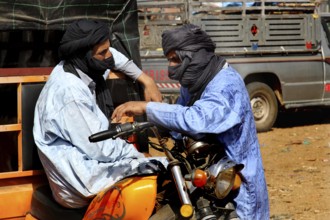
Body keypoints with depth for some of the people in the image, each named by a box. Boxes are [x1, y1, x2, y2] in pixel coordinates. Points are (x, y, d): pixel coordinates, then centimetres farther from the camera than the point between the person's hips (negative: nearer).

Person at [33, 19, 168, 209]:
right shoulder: (70, 92, -26)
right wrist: (139, 154, -10)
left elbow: (114, 56, 23)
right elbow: (100, 150, -24)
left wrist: (146, 80, 14)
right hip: (82, 182, -9)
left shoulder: (81, 67, 1)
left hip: (86, 158, 9)